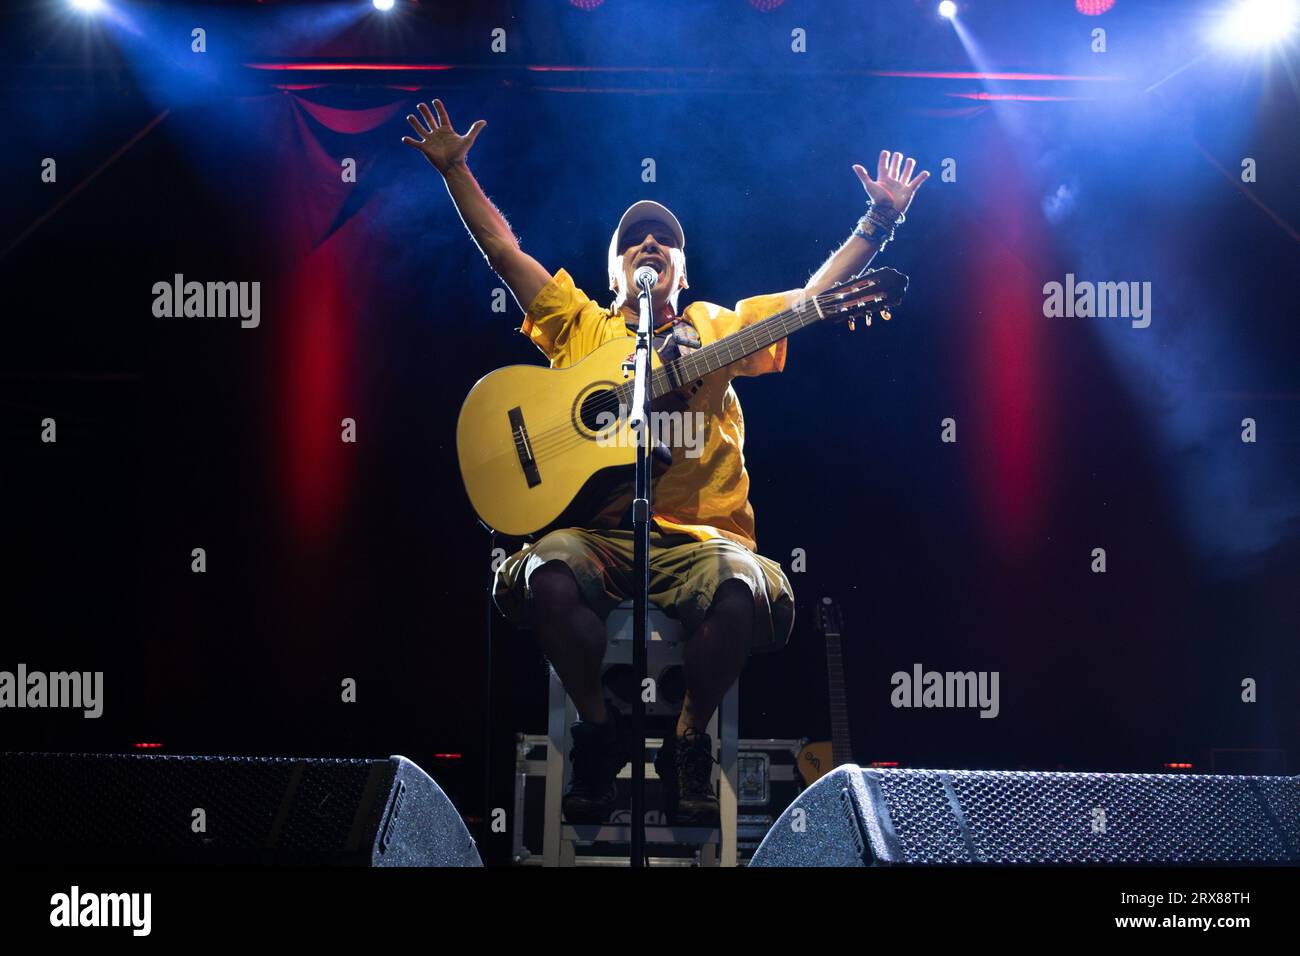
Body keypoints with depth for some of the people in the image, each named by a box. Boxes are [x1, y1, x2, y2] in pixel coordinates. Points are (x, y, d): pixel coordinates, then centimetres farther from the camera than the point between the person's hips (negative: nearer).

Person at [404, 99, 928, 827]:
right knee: (546, 576, -33)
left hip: (698, 537, 0)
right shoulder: (579, 326, 21)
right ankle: (600, 730, -6)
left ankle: (690, 741, -6)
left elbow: (820, 291, 16)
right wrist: (455, 169, 12)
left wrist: (880, 220, 6)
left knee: (743, 589, -34)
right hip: (597, 532, 0)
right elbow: (502, 248, 18)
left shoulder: (719, 327, 21)